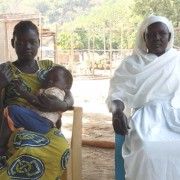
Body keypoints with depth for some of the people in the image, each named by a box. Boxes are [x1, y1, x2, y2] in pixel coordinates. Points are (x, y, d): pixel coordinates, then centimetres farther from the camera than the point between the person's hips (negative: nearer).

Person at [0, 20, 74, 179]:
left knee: (61, 147, -32)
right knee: (29, 149, -38)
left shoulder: (49, 67, 12)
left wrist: (61, 105, -13)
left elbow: (69, 98, 11)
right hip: (15, 128, -3)